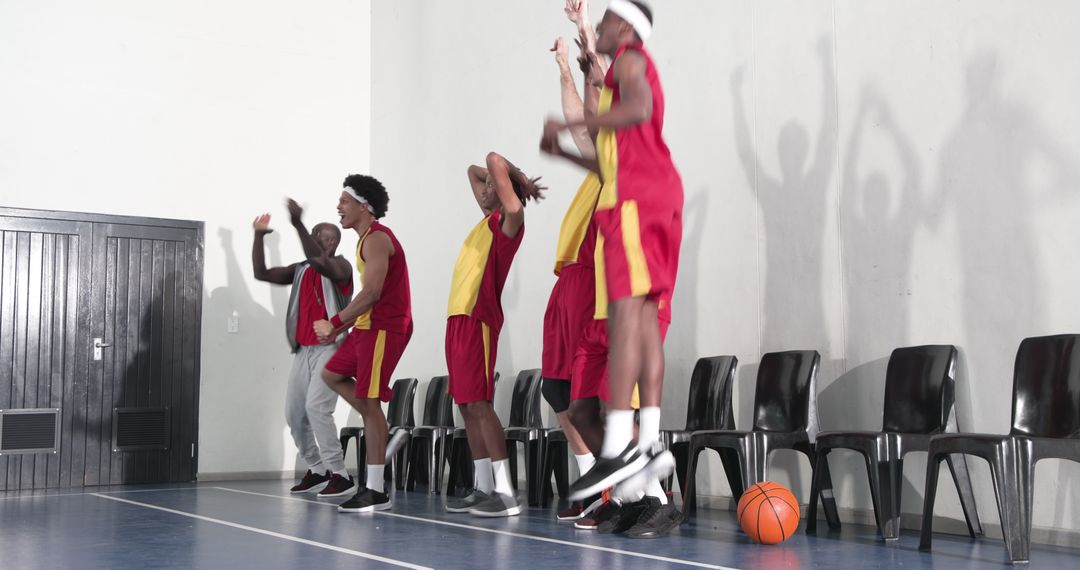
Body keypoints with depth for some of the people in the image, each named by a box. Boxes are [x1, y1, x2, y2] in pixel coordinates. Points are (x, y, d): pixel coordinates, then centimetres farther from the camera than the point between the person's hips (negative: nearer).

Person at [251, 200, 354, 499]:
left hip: (330, 348, -8)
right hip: (303, 350, 8)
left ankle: (340, 475, -15)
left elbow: (319, 261, -27)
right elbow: (261, 273, 13)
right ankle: (317, 470, 18)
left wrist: (298, 223, -35)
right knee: (294, 413, 5)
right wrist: (259, 236, 4)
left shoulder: (340, 266, -4)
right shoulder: (300, 271, 17)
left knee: (316, 407, -21)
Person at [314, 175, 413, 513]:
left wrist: (335, 323, -19)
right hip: (370, 326, 10)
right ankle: (383, 433, 14)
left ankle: (376, 492, -4)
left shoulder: (376, 239, -14)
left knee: (368, 401, -8)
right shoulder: (369, 238, 18)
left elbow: (371, 293, -23)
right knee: (332, 374, 16)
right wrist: (341, 326, 17)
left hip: (384, 327, -10)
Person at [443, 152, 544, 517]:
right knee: (467, 405, 7)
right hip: (459, 317, 9)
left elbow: (495, 161, -13)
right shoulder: (490, 218, 20)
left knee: (478, 403, -13)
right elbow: (473, 171, 33)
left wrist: (521, 180, 3)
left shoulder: (509, 218, -5)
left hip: (477, 318, -9)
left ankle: (505, 494, -15)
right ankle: (483, 488, 10)